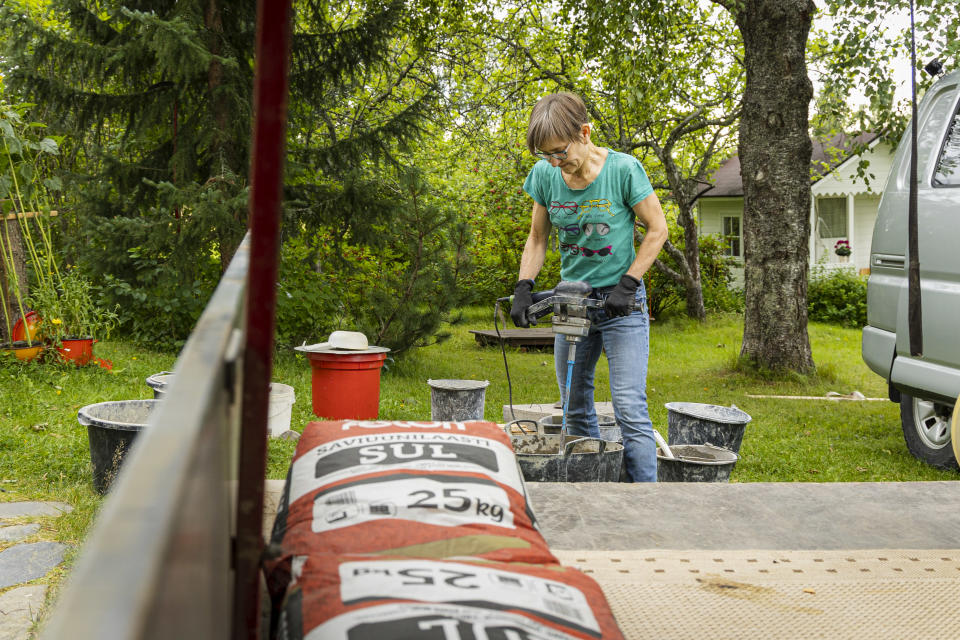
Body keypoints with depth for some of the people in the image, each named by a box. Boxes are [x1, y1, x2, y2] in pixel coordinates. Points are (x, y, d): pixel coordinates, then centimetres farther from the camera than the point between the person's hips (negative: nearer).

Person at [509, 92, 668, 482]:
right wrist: (524, 288, -4)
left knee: (630, 409, -11)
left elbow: (657, 230, -7)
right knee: (575, 407, 9)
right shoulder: (545, 174, -3)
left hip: (621, 304, -5)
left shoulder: (623, 169, -15)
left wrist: (626, 285, -13)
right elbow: (537, 239, 9)